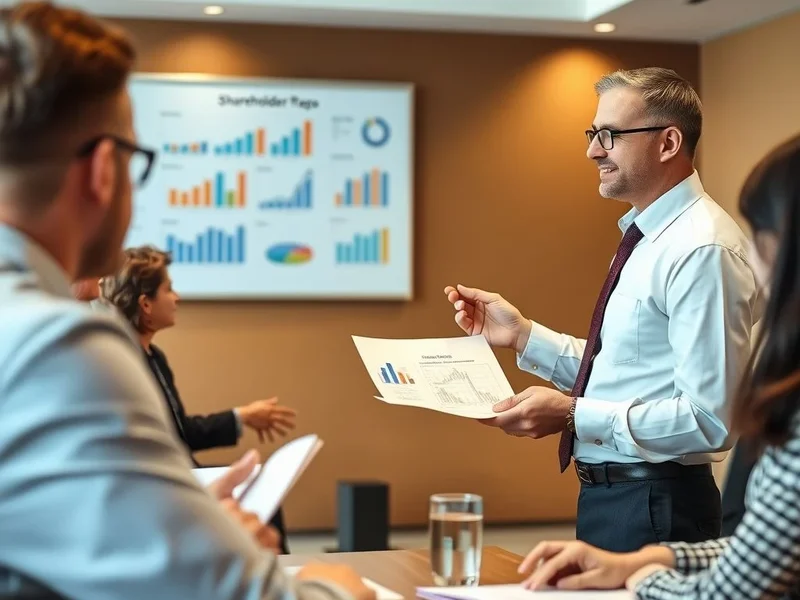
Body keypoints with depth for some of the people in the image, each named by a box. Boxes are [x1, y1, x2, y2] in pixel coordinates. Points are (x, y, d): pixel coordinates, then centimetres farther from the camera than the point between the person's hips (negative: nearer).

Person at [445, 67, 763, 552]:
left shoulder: (702, 250, -20)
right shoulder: (648, 236, 10)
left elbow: (710, 420, -25)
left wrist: (572, 413, -24)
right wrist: (522, 335, 6)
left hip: (653, 510, -9)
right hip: (606, 494, 9)